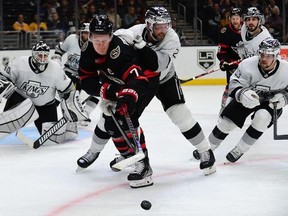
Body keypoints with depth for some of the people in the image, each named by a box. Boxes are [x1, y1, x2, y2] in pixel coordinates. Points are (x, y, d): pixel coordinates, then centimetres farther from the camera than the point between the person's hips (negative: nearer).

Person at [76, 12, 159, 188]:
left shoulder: (119, 50, -39)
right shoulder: (89, 50, -15)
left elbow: (137, 79, -50)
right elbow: (87, 80, -8)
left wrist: (128, 97, -67)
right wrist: (106, 89, -25)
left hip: (146, 79, -8)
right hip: (119, 84, 8)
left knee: (125, 118, -24)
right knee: (109, 118, 15)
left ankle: (143, 166, -24)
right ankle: (93, 152, 42)